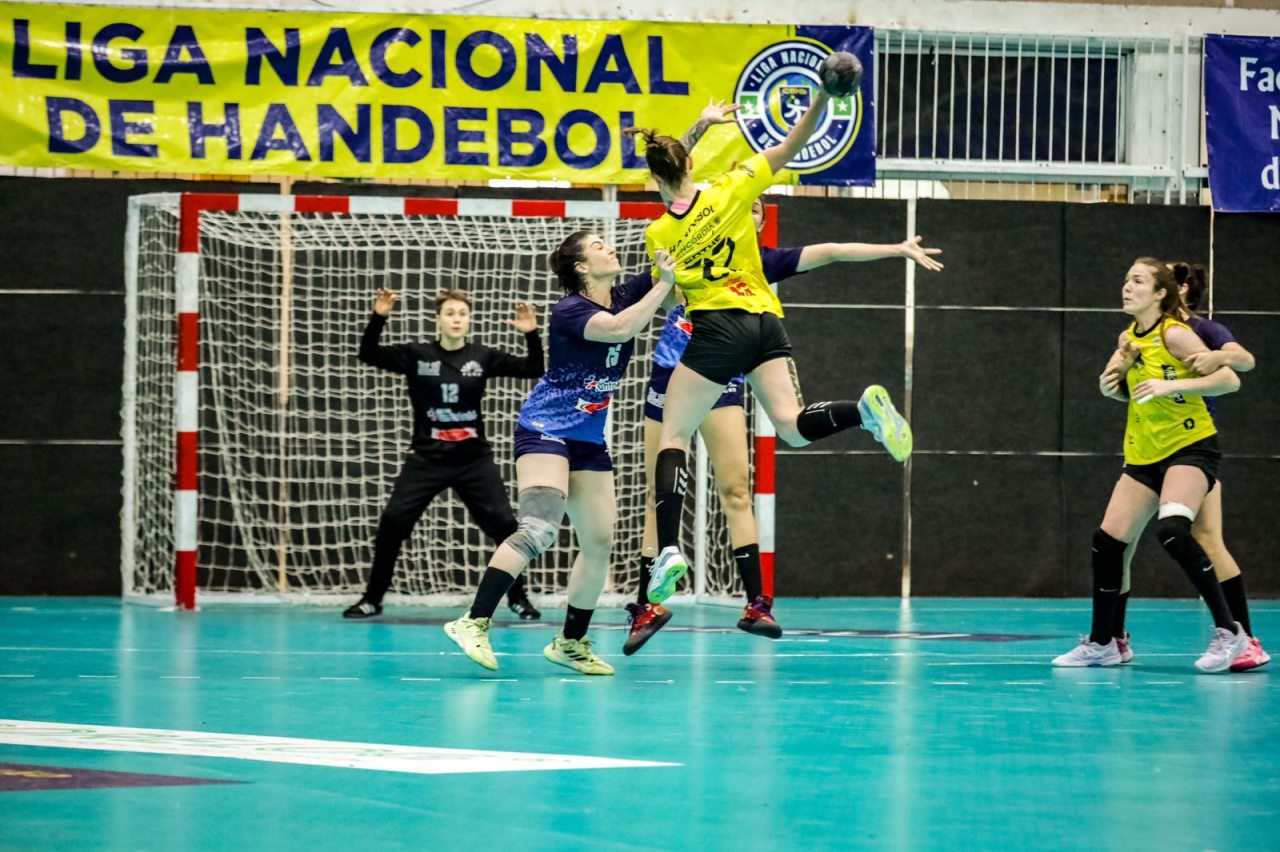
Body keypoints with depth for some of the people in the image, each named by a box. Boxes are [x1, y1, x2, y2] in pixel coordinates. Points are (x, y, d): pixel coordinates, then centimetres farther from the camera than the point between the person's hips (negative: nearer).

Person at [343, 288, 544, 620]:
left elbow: (533, 370, -2)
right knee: (392, 522, -8)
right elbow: (368, 354, -9)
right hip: (427, 459, -1)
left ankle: (518, 598, 11)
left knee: (504, 523, -6)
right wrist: (378, 318, -24)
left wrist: (531, 335, -19)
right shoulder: (416, 356, -3)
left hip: (474, 460, 1)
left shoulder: (483, 357, -1)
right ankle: (372, 599, 5)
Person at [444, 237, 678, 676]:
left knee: (600, 542, 5)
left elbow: (674, 267, 4)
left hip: (590, 440, 8)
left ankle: (571, 642, 17)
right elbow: (618, 329, -31)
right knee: (539, 528, -25)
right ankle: (473, 623, -28)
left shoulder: (626, 295, 6)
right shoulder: (569, 309, -16)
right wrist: (664, 283, -26)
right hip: (545, 429, -8)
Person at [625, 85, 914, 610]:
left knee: (673, 436, 5)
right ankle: (865, 409, -31)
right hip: (766, 322, 3)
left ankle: (669, 548, -13)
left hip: (717, 329, -3)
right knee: (791, 426, 1)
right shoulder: (729, 192, 1)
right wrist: (823, 99, -8)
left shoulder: (657, 235, -2)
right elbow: (792, 146, 0)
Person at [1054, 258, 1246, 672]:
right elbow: (1114, 388, 19)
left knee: (1172, 529, -30)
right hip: (1144, 454, 8)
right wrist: (1112, 379, -4)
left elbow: (1229, 379, -21)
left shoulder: (1173, 334, -14)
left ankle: (1228, 631, -23)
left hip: (1191, 447, -8)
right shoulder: (1129, 338, 7)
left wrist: (1171, 385, -31)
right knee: (1107, 541, 3)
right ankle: (1101, 642, 18)